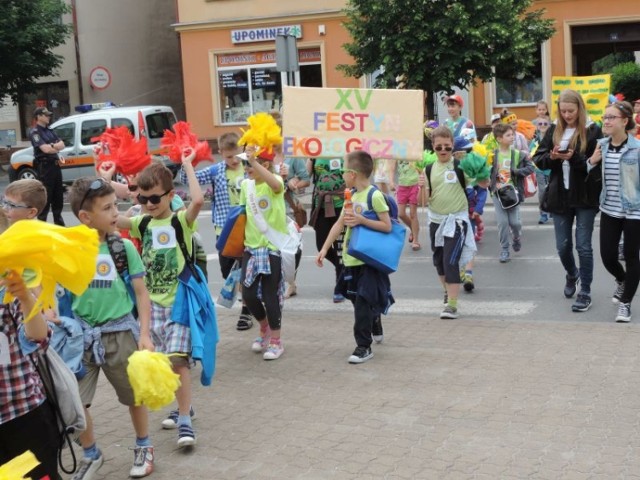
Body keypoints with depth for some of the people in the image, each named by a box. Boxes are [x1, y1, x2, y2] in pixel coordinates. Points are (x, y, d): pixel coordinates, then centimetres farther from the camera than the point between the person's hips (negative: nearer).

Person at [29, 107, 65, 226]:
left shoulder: (50, 131, 17)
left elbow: (62, 144, 7)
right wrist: (57, 146, -1)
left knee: (58, 195, 13)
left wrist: (52, 146, -13)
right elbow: (45, 149, -19)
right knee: (45, 196, -8)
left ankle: (58, 222, 23)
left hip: (55, 165, 8)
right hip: (44, 166, -8)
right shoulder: (35, 132, -8)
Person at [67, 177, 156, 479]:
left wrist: (144, 334, -7)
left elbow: (141, 293, -1)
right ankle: (91, 454, 26)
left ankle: (143, 447, 37)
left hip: (120, 333, 0)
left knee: (135, 395, 13)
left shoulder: (123, 247, -6)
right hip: (80, 335, 1)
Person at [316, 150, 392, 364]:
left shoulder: (375, 196, -13)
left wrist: (361, 220, -21)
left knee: (362, 302, -8)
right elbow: (339, 224, 12)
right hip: (351, 258, 8)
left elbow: (387, 226, -15)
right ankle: (375, 330, 38)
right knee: (359, 299, 17)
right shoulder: (352, 196, 10)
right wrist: (324, 249, 9)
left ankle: (364, 346, -1)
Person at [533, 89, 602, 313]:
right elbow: (538, 160, 6)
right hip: (560, 196, 4)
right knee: (563, 246, 11)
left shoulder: (592, 131, -6)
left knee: (583, 246, -2)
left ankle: (585, 292, 10)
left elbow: (598, 163, -10)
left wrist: (574, 157, -24)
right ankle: (572, 275, 41)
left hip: (585, 197, -4)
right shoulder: (553, 131, 6)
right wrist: (552, 156, -15)